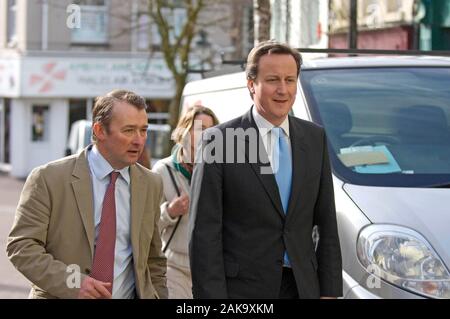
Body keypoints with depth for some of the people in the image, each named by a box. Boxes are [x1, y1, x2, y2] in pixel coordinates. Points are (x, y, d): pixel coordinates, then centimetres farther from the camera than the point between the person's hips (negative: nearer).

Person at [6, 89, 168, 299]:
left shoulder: (151, 185, 3)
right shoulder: (49, 178, -8)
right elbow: (21, 246, -11)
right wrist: (72, 281, -22)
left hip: (129, 294, 3)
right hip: (60, 295, -3)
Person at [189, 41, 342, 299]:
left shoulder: (315, 138, 7)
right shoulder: (219, 140, -7)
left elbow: (327, 223, 9)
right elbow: (204, 232, -9)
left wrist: (330, 291, 3)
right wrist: (212, 296, -14)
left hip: (303, 287, 4)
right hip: (242, 289, -4)